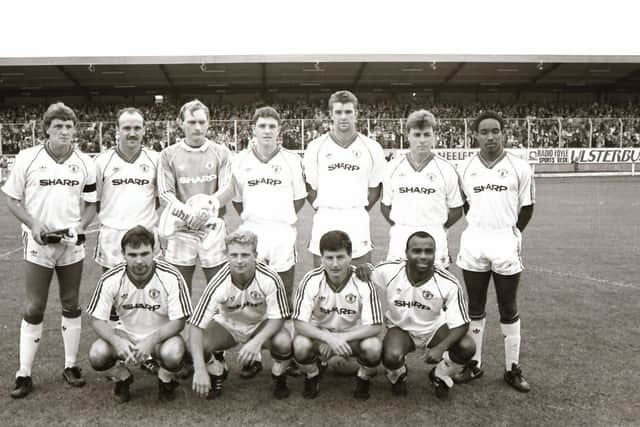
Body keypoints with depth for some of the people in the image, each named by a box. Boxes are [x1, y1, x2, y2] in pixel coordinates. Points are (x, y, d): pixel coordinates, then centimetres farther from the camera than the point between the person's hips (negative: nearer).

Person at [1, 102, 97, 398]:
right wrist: (34, 226, -12)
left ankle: (71, 366, 22)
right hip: (38, 244, -2)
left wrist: (79, 228, -9)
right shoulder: (27, 158, -3)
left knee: (71, 306, 9)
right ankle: (24, 374, 12)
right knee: (34, 309, 1)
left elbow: (91, 204, 8)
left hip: (72, 244, 2)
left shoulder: (85, 163, 2)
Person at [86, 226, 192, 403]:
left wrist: (151, 340, -32)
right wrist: (116, 341, -29)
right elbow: (97, 319, -9)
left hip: (161, 335, -2)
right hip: (125, 334, 2)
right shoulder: (110, 279, -15)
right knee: (97, 355, -26)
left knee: (173, 354, -34)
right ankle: (122, 377, 10)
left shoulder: (171, 277, -21)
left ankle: (166, 381, 4)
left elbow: (178, 321, -16)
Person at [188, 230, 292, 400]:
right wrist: (199, 370, -40)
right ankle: (217, 373, 10)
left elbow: (277, 317, -19)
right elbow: (196, 325, -31)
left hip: (261, 326, 0)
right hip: (227, 325, 1)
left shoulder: (270, 279, -28)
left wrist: (257, 341, -39)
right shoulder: (218, 285, -30)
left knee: (283, 342, -32)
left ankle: (279, 377, 5)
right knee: (198, 344, -27)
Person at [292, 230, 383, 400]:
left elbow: (375, 326, -19)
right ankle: (312, 376, 5)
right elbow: (300, 323, -20)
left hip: (353, 336, 0)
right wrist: (329, 338, -35)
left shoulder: (362, 282, -19)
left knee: (373, 346, -31)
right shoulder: (311, 280, -18)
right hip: (320, 334, 0)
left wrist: (342, 338, -30)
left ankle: (363, 379, 5)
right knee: (300, 345, -31)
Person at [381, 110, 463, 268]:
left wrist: (437, 229, 4)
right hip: (399, 241, 1)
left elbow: (456, 210, 8)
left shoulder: (446, 169, 1)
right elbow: (385, 205, 14)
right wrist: (398, 227, 7)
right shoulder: (392, 167, 5)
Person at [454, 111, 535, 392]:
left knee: (509, 309, 7)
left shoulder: (519, 168, -3)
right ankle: (474, 363, 23)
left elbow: (527, 207, 5)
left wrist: (510, 233, 11)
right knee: (475, 307, 11)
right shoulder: (465, 168, 2)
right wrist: (481, 226, 13)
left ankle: (512, 368, 19)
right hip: (473, 243, 2)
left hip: (506, 243, -2)